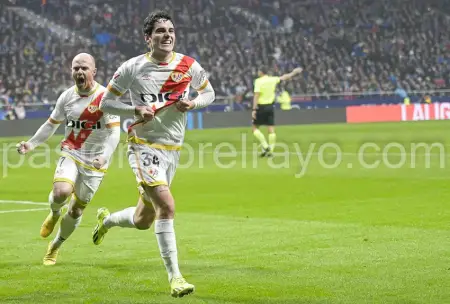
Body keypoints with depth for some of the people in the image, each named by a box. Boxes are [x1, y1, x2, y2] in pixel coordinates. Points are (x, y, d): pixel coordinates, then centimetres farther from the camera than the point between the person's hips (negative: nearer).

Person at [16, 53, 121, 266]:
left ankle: (55, 246, 30)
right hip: (70, 154, 2)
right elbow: (51, 124, 12)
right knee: (61, 192, -28)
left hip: (95, 162, -2)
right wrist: (32, 144, -2)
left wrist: (105, 155, -35)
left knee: (76, 210, 5)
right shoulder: (66, 97, 0)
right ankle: (54, 214, 8)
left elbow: (114, 132, -17)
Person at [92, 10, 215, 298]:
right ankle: (174, 276, -16)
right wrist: (136, 109, -17)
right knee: (167, 205, -24)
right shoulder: (132, 68, -8)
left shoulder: (189, 66, -2)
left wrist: (192, 103, -9)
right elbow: (106, 102, 0)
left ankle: (107, 219, 49)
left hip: (173, 150, 5)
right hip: (144, 146, -5)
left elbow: (209, 93, 14)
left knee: (143, 220, 15)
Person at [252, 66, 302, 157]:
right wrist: (294, 73, 38)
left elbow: (256, 95, -18)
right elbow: (284, 77, 21)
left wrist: (254, 109, -19)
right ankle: (270, 151, 3)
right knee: (271, 130, 4)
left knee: (254, 128, 5)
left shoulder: (258, 81, -10)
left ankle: (265, 146, -7)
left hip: (261, 107, -5)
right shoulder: (272, 79, 5)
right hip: (270, 107, 5)